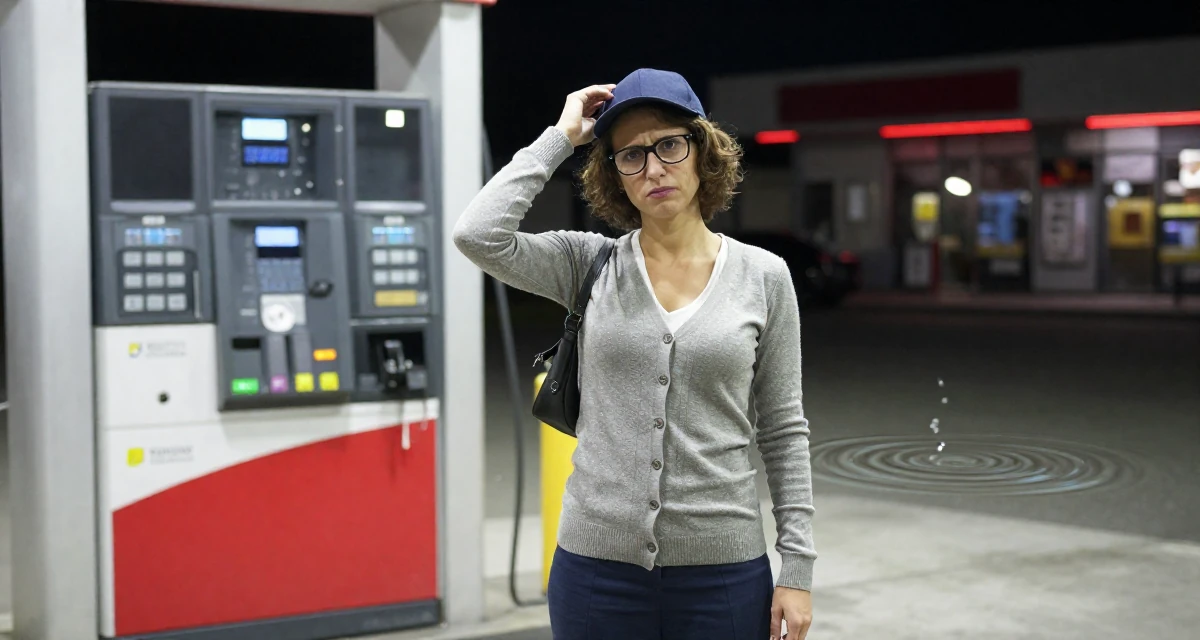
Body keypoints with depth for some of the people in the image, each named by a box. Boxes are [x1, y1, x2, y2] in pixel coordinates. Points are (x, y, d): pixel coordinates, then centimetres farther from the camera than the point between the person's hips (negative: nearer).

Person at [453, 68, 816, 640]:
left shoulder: (763, 276, 0)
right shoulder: (589, 266, 1)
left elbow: (784, 430, 3)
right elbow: (477, 234, -15)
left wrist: (797, 568, -1)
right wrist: (560, 138, -7)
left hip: (722, 568, 0)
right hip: (597, 566, 1)